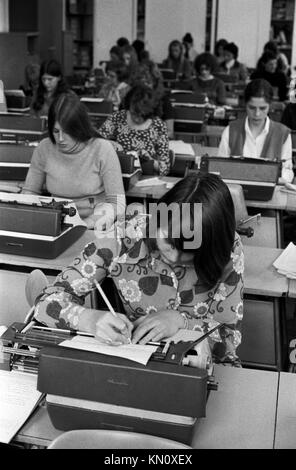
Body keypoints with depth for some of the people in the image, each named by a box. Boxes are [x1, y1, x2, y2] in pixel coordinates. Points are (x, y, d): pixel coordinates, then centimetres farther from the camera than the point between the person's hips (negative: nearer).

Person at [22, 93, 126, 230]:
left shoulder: (102, 149, -11)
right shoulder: (44, 149, -1)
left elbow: (118, 203, -11)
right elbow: (29, 192, 11)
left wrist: (85, 225, -24)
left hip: (94, 229, -3)